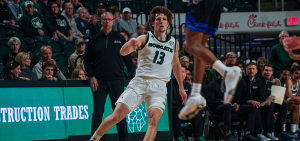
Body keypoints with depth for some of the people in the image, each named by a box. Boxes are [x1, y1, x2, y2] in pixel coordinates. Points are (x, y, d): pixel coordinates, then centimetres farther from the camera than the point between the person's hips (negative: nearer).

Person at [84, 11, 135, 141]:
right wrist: (91, 76, -4)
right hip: (99, 82, 0)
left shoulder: (119, 38, 7)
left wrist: (132, 78, 1)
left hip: (116, 81, 0)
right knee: (98, 112, -3)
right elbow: (87, 60, 8)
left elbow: (128, 60, 8)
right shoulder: (94, 39, 7)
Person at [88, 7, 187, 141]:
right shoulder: (145, 38, 3)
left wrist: (181, 87, 32)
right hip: (139, 82, -2)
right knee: (116, 116, -9)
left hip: (159, 86, 2)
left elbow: (176, 65, 32)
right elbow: (123, 52, -10)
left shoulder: (174, 43, 15)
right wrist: (130, 43, -33)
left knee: (153, 119, -23)